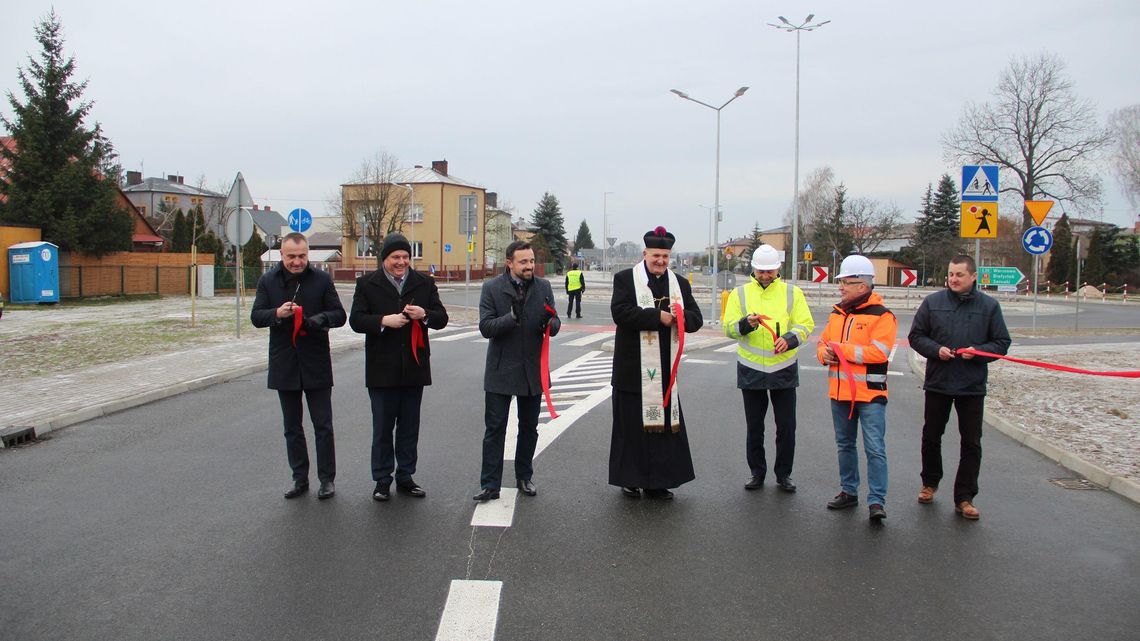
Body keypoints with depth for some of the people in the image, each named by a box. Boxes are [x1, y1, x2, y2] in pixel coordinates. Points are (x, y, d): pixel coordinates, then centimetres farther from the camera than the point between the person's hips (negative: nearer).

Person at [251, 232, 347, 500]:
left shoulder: (322, 279, -2)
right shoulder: (268, 281, 4)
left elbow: (339, 315, -2)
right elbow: (255, 317, 1)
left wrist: (317, 320, -23)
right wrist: (277, 313, -19)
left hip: (316, 363, -2)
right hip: (284, 364, 2)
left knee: (323, 425, 2)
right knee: (292, 427, 12)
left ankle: (327, 479, 12)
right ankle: (299, 478, 23)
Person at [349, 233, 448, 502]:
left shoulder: (424, 283, 6)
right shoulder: (367, 284, 0)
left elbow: (442, 319, 5)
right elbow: (356, 320, -6)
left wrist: (424, 315, -16)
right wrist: (384, 321, -21)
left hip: (414, 367, 2)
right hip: (382, 369, -2)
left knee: (409, 427, 11)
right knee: (382, 427, 6)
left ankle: (405, 477, 22)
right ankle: (382, 480, 17)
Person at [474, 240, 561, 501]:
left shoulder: (544, 287, 2)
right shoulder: (492, 288, -6)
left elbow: (555, 325, 2)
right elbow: (486, 327, -13)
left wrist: (550, 323, -22)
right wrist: (512, 317, -30)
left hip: (532, 370, 3)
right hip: (501, 370, -3)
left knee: (529, 428, 14)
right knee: (495, 429, 0)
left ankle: (524, 477, 29)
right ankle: (490, 485, 6)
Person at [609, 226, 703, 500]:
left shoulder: (680, 284, 12)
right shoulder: (625, 279, -3)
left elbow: (696, 319, 8)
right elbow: (620, 312, -18)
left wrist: (682, 317, -15)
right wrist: (658, 316, -20)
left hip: (666, 370, 5)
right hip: (634, 370, -4)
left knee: (665, 424, 7)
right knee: (632, 425, 3)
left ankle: (658, 482, 16)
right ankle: (630, 479, 15)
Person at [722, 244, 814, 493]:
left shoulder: (792, 293, 3)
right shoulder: (740, 293, 3)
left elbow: (806, 325, -2)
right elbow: (728, 328, -3)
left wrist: (789, 339, -21)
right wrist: (746, 323, -24)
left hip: (784, 369, 0)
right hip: (750, 369, 0)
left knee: (786, 426, 4)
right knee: (754, 426, 10)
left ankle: (783, 474, 19)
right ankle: (757, 472, 23)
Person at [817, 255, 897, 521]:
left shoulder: (881, 316, -11)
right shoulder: (837, 313, 12)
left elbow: (878, 352, -21)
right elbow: (823, 341, 17)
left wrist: (841, 349, -19)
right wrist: (824, 352, -7)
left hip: (870, 393, -7)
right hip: (839, 392, 7)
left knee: (874, 448, -7)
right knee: (845, 445, 17)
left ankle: (877, 500, -1)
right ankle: (848, 491, 29)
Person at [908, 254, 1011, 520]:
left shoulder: (989, 306, -1)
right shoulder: (933, 302, 0)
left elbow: (1002, 343, 3)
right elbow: (916, 336, 5)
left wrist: (978, 352, -15)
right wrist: (936, 349, -13)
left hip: (972, 386, -1)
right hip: (937, 382, 1)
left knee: (971, 443, 3)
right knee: (931, 436, 13)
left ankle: (964, 498, 12)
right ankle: (930, 483, 35)